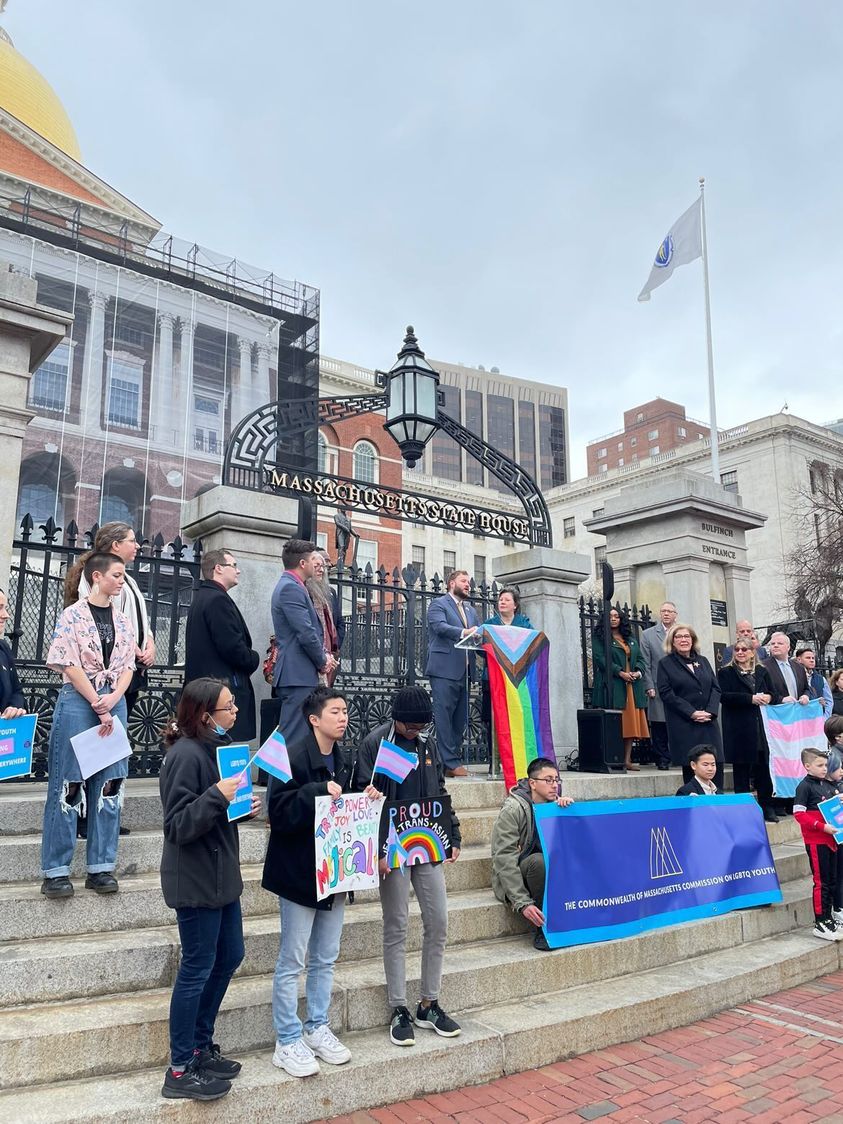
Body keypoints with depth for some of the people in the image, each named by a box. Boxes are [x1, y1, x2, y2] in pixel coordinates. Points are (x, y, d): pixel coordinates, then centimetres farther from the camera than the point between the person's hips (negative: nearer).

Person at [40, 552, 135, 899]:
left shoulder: (123, 622, 12)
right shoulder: (73, 615, -3)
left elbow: (127, 667, 10)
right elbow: (70, 665, -9)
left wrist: (113, 699, -8)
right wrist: (98, 705, -13)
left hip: (113, 704, 5)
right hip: (77, 701, -5)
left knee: (109, 786, 4)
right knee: (67, 786, -3)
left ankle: (100, 867, 11)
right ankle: (56, 870, 5)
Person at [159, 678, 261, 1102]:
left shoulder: (217, 747, 8)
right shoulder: (185, 755, -21)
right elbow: (178, 826, -22)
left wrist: (241, 805, 0)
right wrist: (217, 796, -32)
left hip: (221, 874, 9)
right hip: (195, 880, -9)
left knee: (229, 958, 17)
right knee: (198, 968, 3)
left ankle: (201, 1047, 34)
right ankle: (180, 1071, 19)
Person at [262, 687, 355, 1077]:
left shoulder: (344, 759, 6)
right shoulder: (293, 756, -18)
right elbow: (279, 813, -22)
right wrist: (318, 791, -30)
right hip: (299, 872, -7)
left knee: (325, 958, 17)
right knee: (292, 961, 5)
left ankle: (317, 1029, 32)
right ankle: (288, 1042, 19)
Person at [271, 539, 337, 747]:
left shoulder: (290, 586, 19)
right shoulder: (291, 588, -14)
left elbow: (312, 629, 22)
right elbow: (306, 634, -19)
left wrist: (324, 656, 8)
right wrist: (323, 661, -5)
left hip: (299, 674, 11)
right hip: (298, 675, -11)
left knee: (300, 736, 14)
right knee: (295, 738, -9)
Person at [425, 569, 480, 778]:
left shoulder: (471, 610, 25)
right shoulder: (438, 604, 2)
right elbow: (440, 626, -15)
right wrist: (463, 633, -30)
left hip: (464, 671, 8)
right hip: (444, 669, -7)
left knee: (460, 719, 7)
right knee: (444, 716, -7)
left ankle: (454, 762, 13)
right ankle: (450, 763, -6)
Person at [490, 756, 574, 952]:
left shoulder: (555, 804, 4)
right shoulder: (513, 809, -16)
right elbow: (504, 859, -22)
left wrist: (569, 805, -17)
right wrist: (522, 903, -31)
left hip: (547, 869, 5)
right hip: (513, 878, -5)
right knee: (539, 861, -36)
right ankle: (544, 930, -22)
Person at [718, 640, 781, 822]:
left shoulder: (762, 672, 15)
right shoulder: (726, 673, 2)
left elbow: (774, 695, 16)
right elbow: (724, 696, -12)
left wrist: (769, 697, -7)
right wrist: (750, 699, -18)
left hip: (761, 728, 3)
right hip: (739, 730, -3)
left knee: (764, 767, 4)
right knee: (741, 769, 2)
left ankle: (767, 808, 14)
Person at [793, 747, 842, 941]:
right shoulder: (804, 786, -11)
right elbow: (798, 814, -16)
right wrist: (822, 826, -22)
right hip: (815, 841, -7)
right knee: (821, 882, -3)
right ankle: (820, 924, 4)